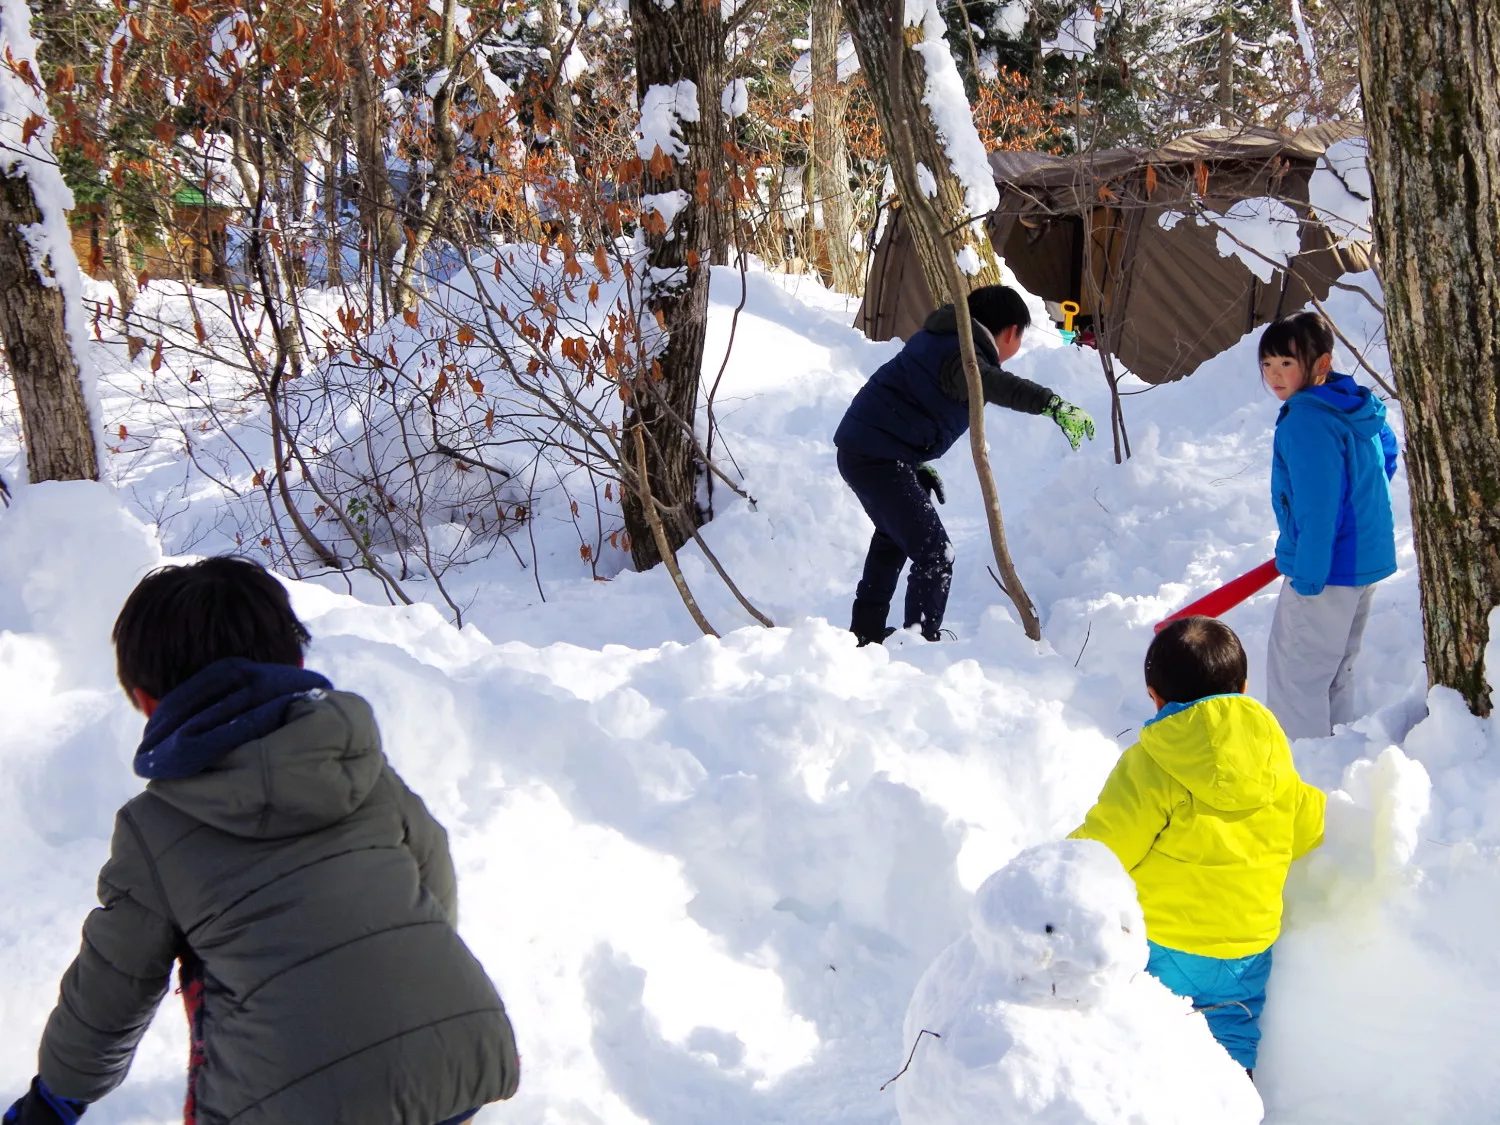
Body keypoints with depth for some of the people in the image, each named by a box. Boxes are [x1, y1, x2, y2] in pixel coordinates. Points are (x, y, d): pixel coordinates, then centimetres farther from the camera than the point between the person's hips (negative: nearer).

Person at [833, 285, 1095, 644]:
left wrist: (921, 465, 27)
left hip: (860, 448, 11)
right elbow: (996, 384, -40)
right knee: (935, 555, -11)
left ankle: (867, 631, 44)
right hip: (878, 457, -11)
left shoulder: (942, 338, 14)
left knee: (893, 536, 31)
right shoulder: (962, 355, -18)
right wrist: (1053, 404, -52)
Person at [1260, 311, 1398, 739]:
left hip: (1328, 565, -10)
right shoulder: (1356, 404, 6)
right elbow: (1387, 455, 23)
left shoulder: (1306, 421, -24)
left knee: (1294, 673, 0)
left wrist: (1307, 575, -21)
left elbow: (1317, 507, -26)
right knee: (1336, 671, 22)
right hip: (1368, 558, 10)